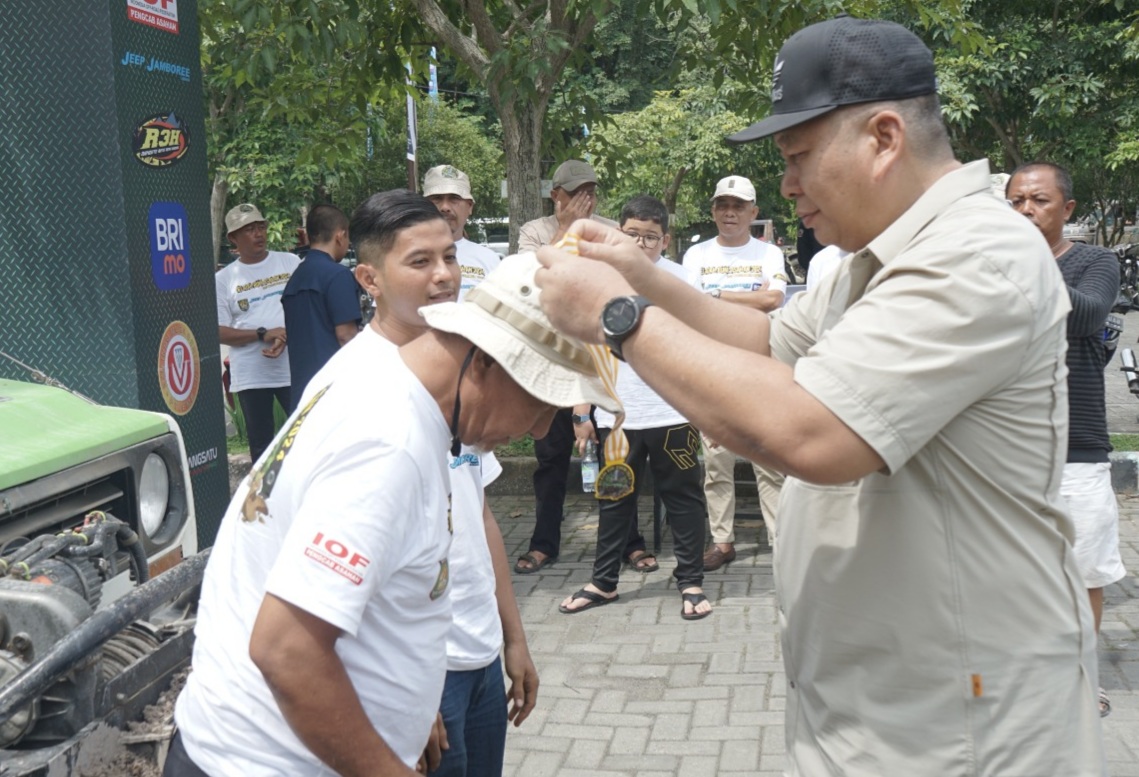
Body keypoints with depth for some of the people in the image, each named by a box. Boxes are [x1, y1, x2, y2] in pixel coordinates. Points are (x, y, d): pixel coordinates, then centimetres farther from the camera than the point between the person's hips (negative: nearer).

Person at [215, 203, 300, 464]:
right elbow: (219, 332, 0)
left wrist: (287, 337, -13)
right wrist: (263, 334, -14)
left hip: (293, 367, 0)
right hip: (250, 376, 0)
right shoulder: (223, 279, 4)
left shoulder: (290, 263, 6)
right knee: (260, 442, 8)